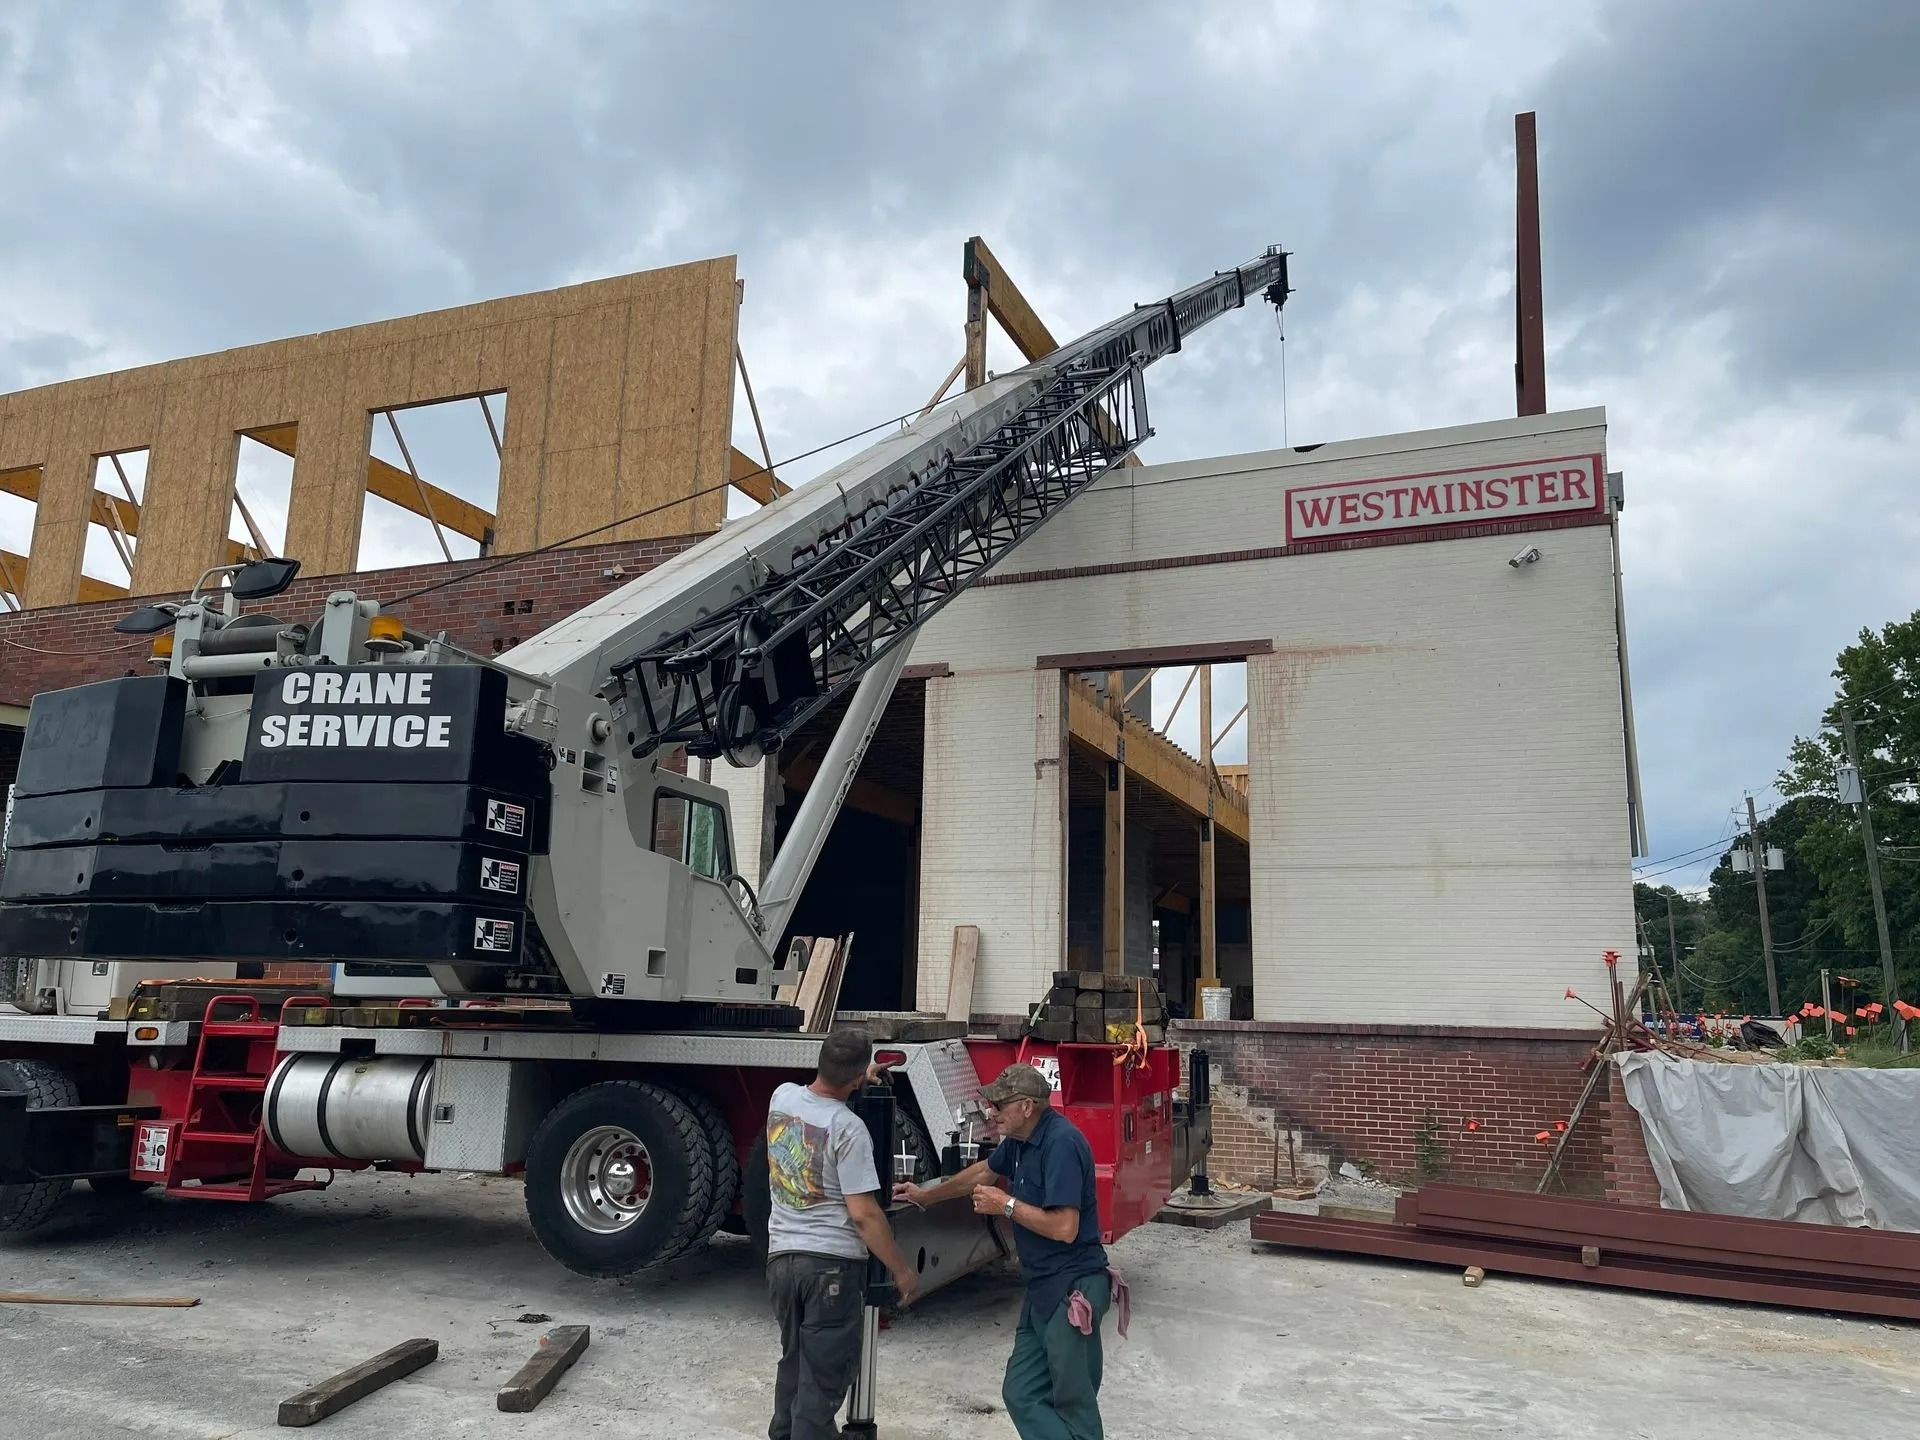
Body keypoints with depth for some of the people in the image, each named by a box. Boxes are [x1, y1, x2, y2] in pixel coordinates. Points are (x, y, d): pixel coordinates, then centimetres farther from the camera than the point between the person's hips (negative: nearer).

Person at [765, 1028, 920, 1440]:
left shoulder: (782, 1095, 0)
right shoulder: (848, 1127, -18)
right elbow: (863, 1214, -18)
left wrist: (860, 1078, 34)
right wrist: (902, 1270, -8)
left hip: (781, 1255, 7)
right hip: (832, 1261, -7)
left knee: (793, 1358, 24)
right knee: (824, 1373, 3)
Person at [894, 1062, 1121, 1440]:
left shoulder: (1061, 1143, -20)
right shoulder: (1020, 1139, 8)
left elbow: (1064, 1228, -25)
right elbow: (984, 1171, 28)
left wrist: (1006, 1205, -15)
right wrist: (926, 1195, 35)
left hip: (1072, 1289, -10)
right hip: (1042, 1288, 10)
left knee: (1074, 1405, -2)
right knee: (1022, 1394, 9)